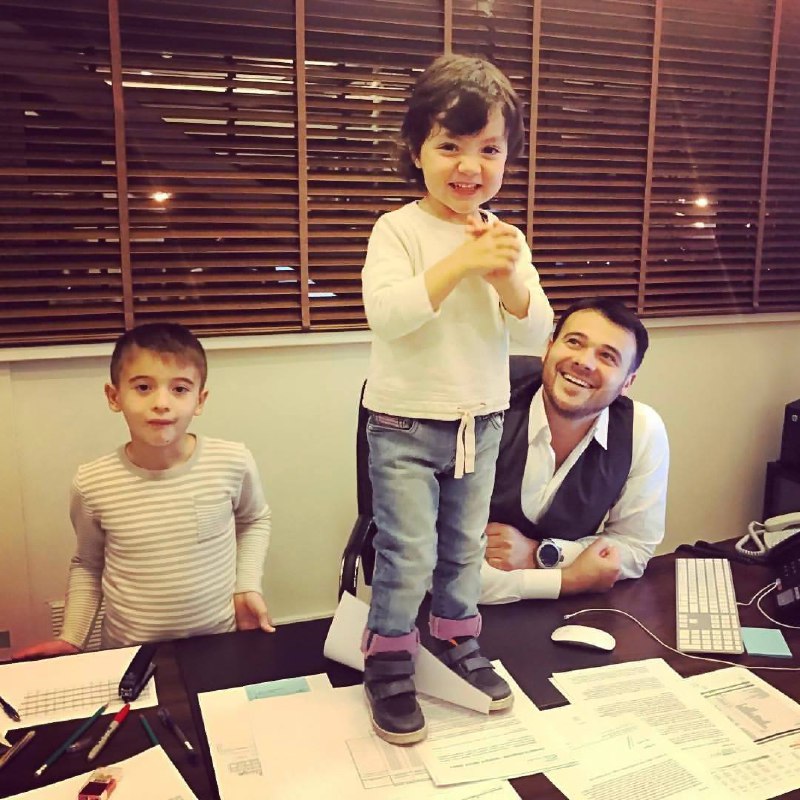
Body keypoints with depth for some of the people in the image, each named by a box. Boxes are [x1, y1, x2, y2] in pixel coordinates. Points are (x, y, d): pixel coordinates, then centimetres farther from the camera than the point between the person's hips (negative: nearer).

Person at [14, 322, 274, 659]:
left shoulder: (233, 463, -15)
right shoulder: (92, 484, -12)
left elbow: (254, 520, 7)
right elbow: (86, 565, 6)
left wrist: (247, 586, -2)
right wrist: (71, 639, -2)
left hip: (219, 644, -3)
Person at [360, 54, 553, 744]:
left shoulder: (506, 239, 3)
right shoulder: (399, 230, -12)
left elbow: (537, 332, 0)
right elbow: (386, 315, -26)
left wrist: (508, 279, -18)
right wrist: (460, 262, -29)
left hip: (482, 422, 5)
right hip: (405, 426, -5)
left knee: (465, 546, 18)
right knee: (408, 555, -1)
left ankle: (458, 643, 39)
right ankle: (389, 668, 20)